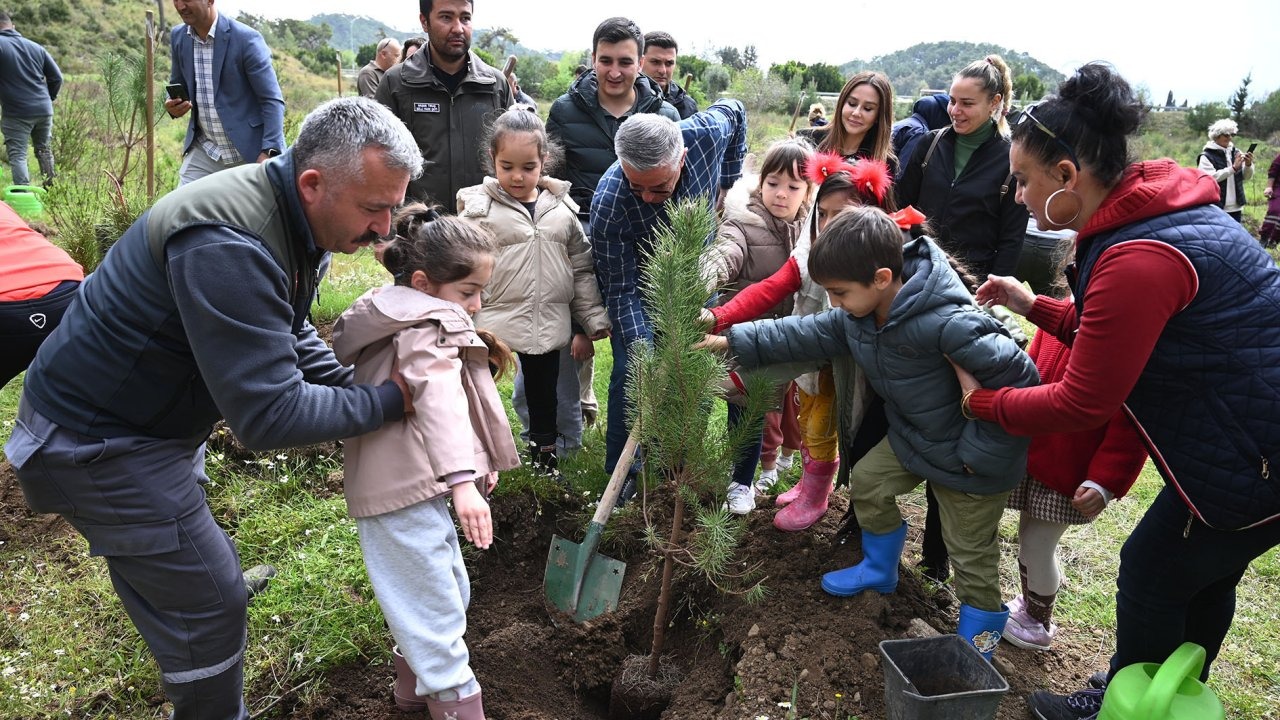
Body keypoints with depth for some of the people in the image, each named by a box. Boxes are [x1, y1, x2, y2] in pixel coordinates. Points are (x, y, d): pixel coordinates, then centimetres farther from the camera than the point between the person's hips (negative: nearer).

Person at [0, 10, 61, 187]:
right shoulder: (35, 47, 10)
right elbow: (57, 77, 10)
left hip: (16, 113, -5)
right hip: (44, 110, 5)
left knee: (17, 155, -2)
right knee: (45, 151, 17)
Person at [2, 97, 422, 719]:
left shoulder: (287, 215, -6)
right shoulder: (227, 247, -36)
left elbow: (291, 336, 7)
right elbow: (268, 415, -35)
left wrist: (360, 390, -5)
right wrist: (389, 401, -26)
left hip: (155, 419, 10)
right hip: (98, 440, -10)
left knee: (194, 569, 26)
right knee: (208, 602, -2)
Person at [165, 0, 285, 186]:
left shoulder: (246, 39, -14)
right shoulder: (178, 37, 5)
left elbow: (272, 100, -15)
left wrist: (269, 152, -24)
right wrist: (173, 105, -7)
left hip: (249, 154, -5)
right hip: (203, 151, 5)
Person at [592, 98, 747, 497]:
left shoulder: (707, 132, -30)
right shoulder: (609, 204, -37)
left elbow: (734, 111, -2)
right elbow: (621, 289, -26)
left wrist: (726, 182, -5)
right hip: (640, 286, -3)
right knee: (631, 374, -8)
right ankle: (622, 476, 9)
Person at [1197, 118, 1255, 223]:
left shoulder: (1236, 152, 9)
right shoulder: (1207, 156, -8)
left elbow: (1246, 178, 11)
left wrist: (1248, 165, -8)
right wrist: (1233, 168, -24)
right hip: (1217, 208, -6)